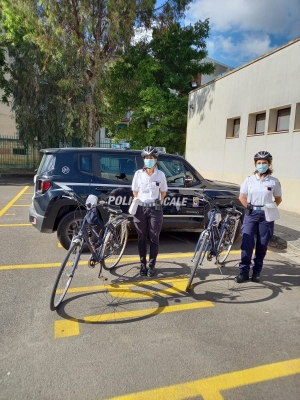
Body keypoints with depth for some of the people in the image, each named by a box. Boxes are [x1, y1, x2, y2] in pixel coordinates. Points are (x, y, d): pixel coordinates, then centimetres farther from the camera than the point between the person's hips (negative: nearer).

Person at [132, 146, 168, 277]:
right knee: (142, 239, 8)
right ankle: (143, 265, 20)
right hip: (140, 208, 1)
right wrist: (138, 203, 1)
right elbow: (135, 192, 8)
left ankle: (152, 266, 14)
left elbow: (163, 192, 10)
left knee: (154, 239, 3)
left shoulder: (160, 175, -1)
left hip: (155, 209, 0)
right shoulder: (138, 174, -1)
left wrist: (158, 203, 4)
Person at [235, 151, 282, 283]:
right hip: (251, 214, 0)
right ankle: (244, 272, 4)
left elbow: (278, 199, 10)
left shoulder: (274, 182, 0)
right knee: (247, 243, -7)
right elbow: (242, 197, 8)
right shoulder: (249, 180, 1)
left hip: (266, 216, 0)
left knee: (262, 245, 6)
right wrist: (248, 206, -5)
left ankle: (256, 272, 20)